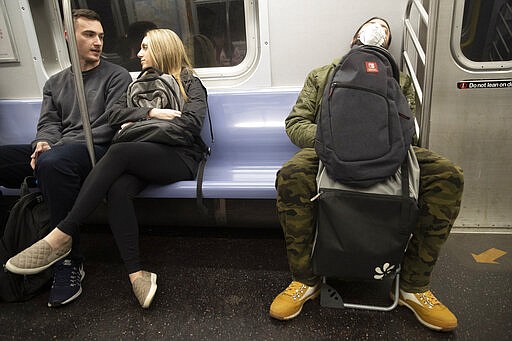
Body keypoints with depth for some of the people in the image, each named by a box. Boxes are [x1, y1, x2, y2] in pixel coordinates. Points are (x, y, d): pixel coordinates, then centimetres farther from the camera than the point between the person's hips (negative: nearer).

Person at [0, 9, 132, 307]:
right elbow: (48, 122, 16)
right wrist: (43, 143, -10)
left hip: (96, 151, -6)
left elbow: (110, 125, -6)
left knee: (52, 163, -39)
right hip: (56, 152, 6)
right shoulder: (55, 83, 25)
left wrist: (59, 147, -14)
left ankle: (70, 263, -27)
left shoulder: (116, 76, 6)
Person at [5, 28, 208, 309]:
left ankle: (62, 236, -30)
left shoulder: (190, 83, 10)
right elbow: (114, 114, 13)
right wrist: (150, 113, -4)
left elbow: (191, 124, -9)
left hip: (180, 157, -4)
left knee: (118, 152, -33)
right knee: (117, 189, -31)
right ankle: (136, 273, -31)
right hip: (144, 157, 5)